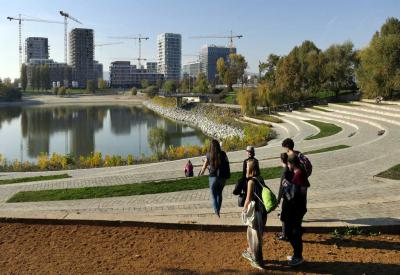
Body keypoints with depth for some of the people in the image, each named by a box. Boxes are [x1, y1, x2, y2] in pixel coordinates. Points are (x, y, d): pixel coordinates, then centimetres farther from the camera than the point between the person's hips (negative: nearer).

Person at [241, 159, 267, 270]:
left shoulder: (251, 181, -17)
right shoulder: (260, 179, 5)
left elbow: (248, 199, -15)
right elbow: (261, 195, 9)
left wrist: (244, 208, 1)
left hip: (255, 211, -8)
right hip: (262, 210, 8)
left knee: (256, 234, 4)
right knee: (251, 231, 23)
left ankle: (258, 261, 14)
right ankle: (250, 252, 39)